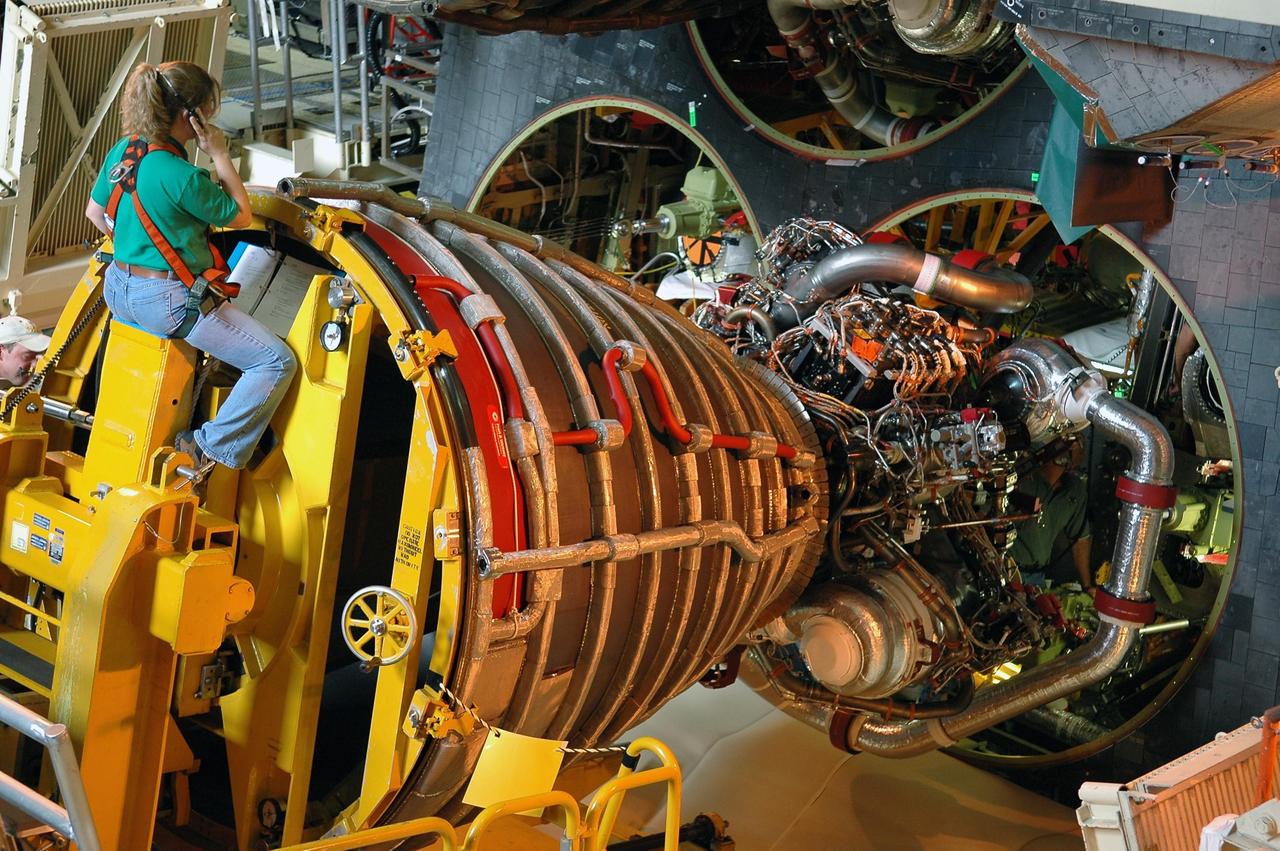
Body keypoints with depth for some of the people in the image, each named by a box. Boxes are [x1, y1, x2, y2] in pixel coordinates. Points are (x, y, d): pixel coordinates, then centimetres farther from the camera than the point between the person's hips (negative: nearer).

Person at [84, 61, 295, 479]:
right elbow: (241, 217, -10)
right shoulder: (183, 177, -25)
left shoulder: (122, 151, -1)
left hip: (119, 289, 9)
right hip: (169, 302, -9)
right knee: (277, 362, -6)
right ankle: (209, 450, -4)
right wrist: (220, 155, -10)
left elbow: (95, 213, 14)